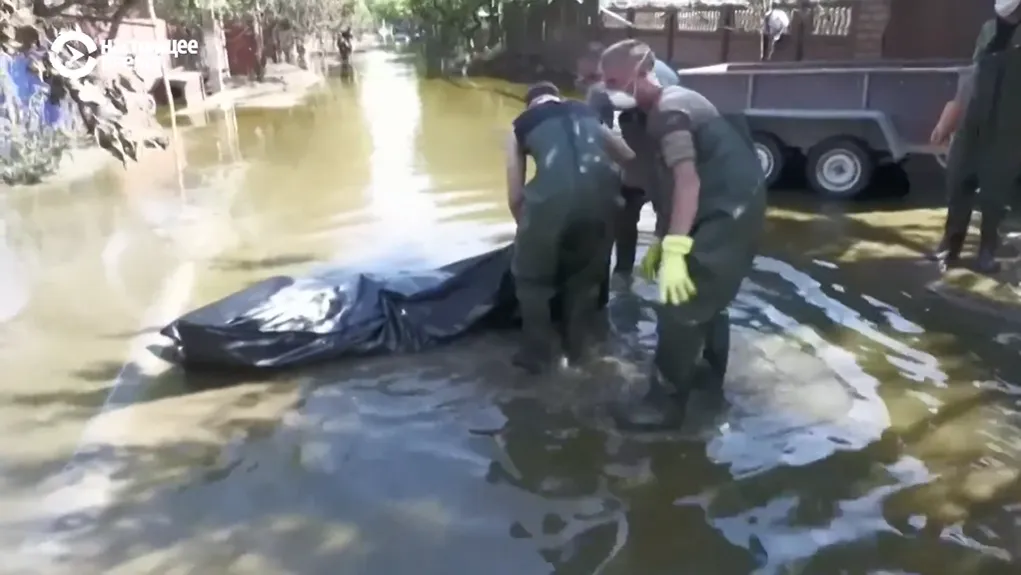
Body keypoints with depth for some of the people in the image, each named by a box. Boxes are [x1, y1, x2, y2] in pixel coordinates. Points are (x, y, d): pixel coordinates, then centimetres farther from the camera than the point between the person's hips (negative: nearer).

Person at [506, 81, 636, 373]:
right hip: (601, 192, 3)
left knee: (531, 275, 22)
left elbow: (515, 196, 22)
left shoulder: (522, 124, 24)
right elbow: (630, 158, 31)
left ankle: (537, 352, 27)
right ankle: (576, 344, 39)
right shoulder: (587, 114, 31)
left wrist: (528, 228, 38)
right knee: (588, 271, 28)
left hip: (554, 194, -3)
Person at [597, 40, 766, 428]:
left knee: (681, 305, -9)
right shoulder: (667, 107, 15)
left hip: (730, 211, -11)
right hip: (733, 207, 11)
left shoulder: (668, 113, -18)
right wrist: (660, 242, 18)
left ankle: (667, 401, 0)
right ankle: (709, 369, 41)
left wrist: (673, 252, -34)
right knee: (707, 294, 24)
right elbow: (669, 185, 17)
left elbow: (688, 183, -29)